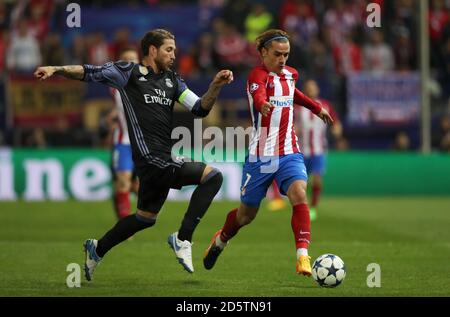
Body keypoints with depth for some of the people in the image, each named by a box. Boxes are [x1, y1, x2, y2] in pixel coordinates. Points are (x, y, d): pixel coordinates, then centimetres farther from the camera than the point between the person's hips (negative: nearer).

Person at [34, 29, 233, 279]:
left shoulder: (172, 80, 17)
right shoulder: (129, 72, -2)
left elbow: (200, 108, 13)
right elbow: (90, 73, -3)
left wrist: (217, 86, -3)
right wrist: (56, 69, -16)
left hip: (163, 162, 8)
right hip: (152, 159, -8)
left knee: (146, 217, 19)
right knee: (213, 177, -14)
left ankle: (97, 250, 35)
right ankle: (183, 239, -11)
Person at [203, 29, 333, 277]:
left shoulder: (290, 74, 9)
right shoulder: (258, 75, -13)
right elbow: (258, 94, -38)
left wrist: (316, 108, 36)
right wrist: (263, 104, -60)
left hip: (289, 153, 4)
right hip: (261, 156, -4)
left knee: (299, 194, -24)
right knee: (247, 214, 10)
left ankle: (303, 257, -28)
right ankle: (220, 240, 43)